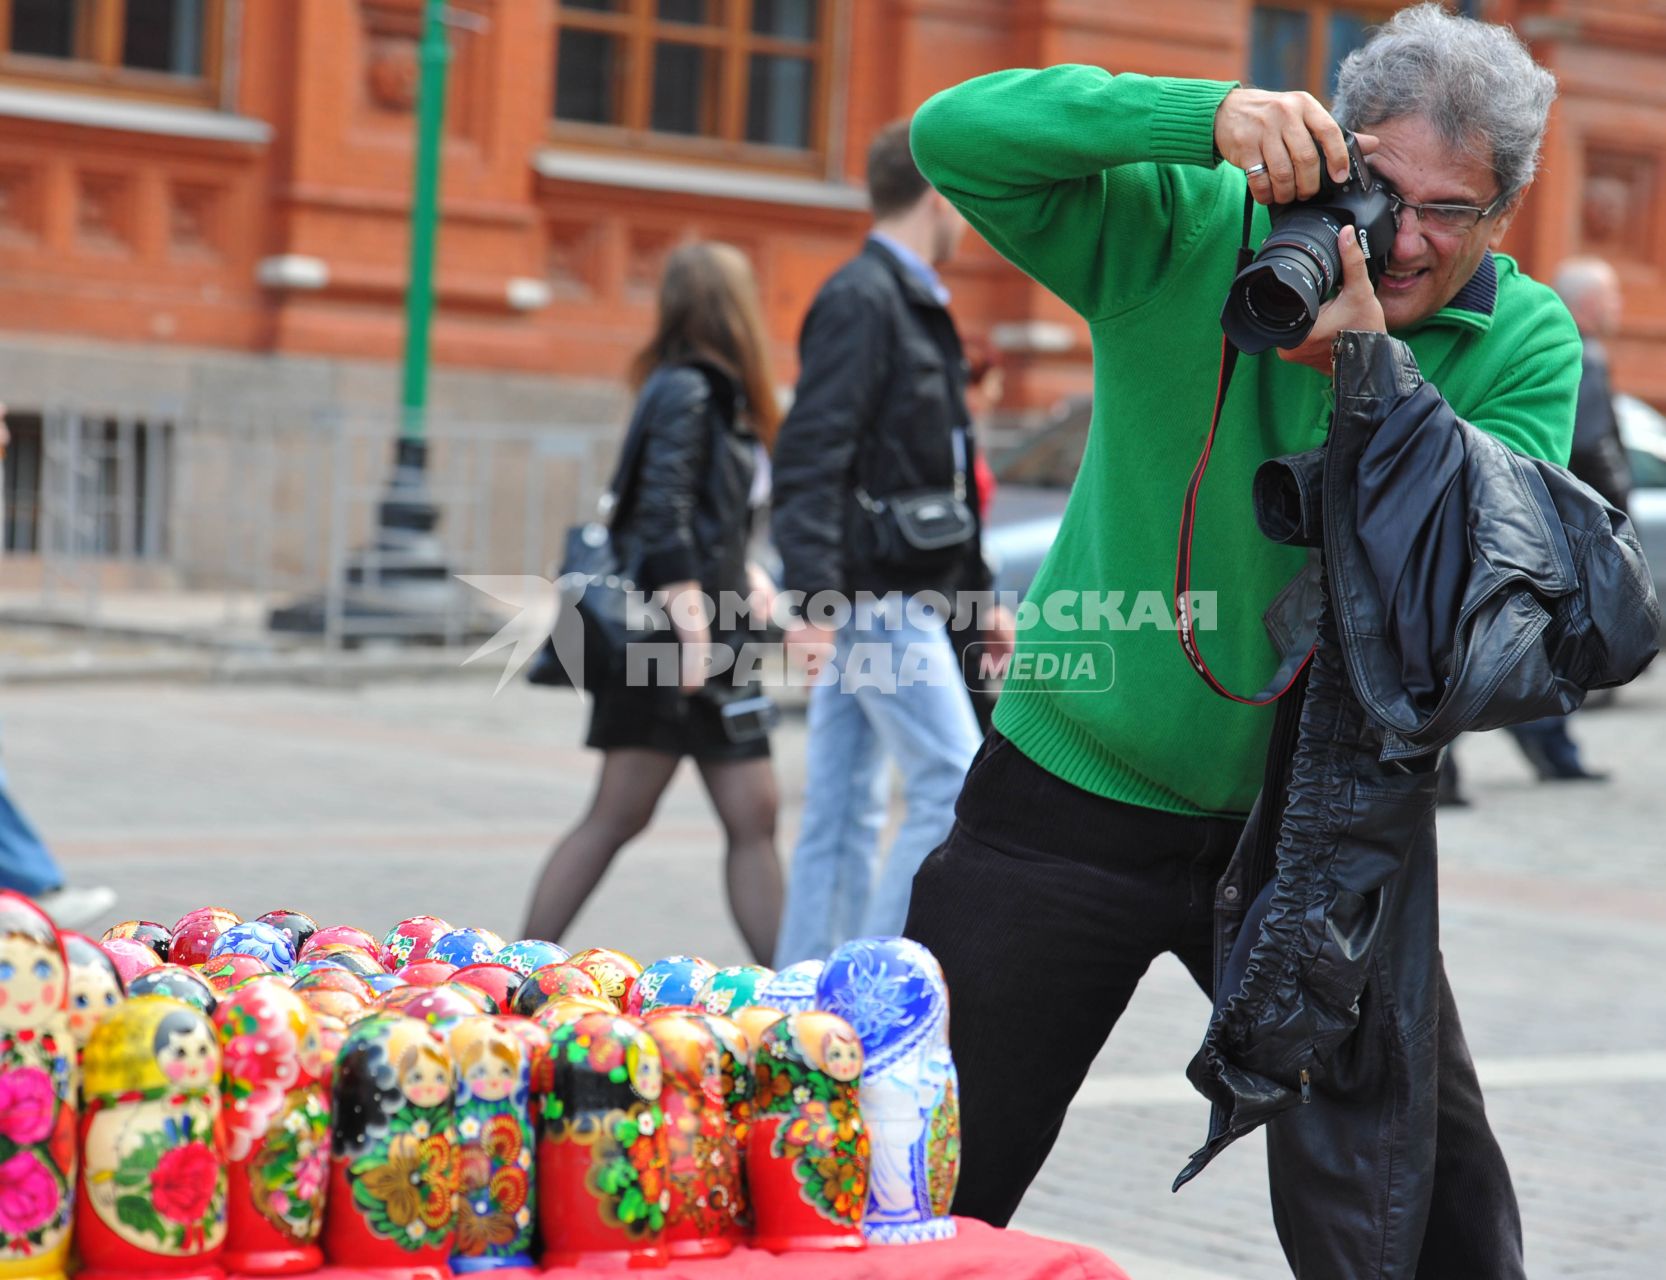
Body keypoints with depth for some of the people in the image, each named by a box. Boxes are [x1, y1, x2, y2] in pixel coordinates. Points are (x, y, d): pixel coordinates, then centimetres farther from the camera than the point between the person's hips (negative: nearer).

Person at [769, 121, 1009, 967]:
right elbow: (809, 455, -20)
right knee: (955, 786, -10)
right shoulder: (862, 301, -11)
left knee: (845, 812, 9)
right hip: (876, 595, -10)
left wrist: (976, 590, 28)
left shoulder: (909, 303, 20)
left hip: (892, 595, 10)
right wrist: (814, 592, -27)